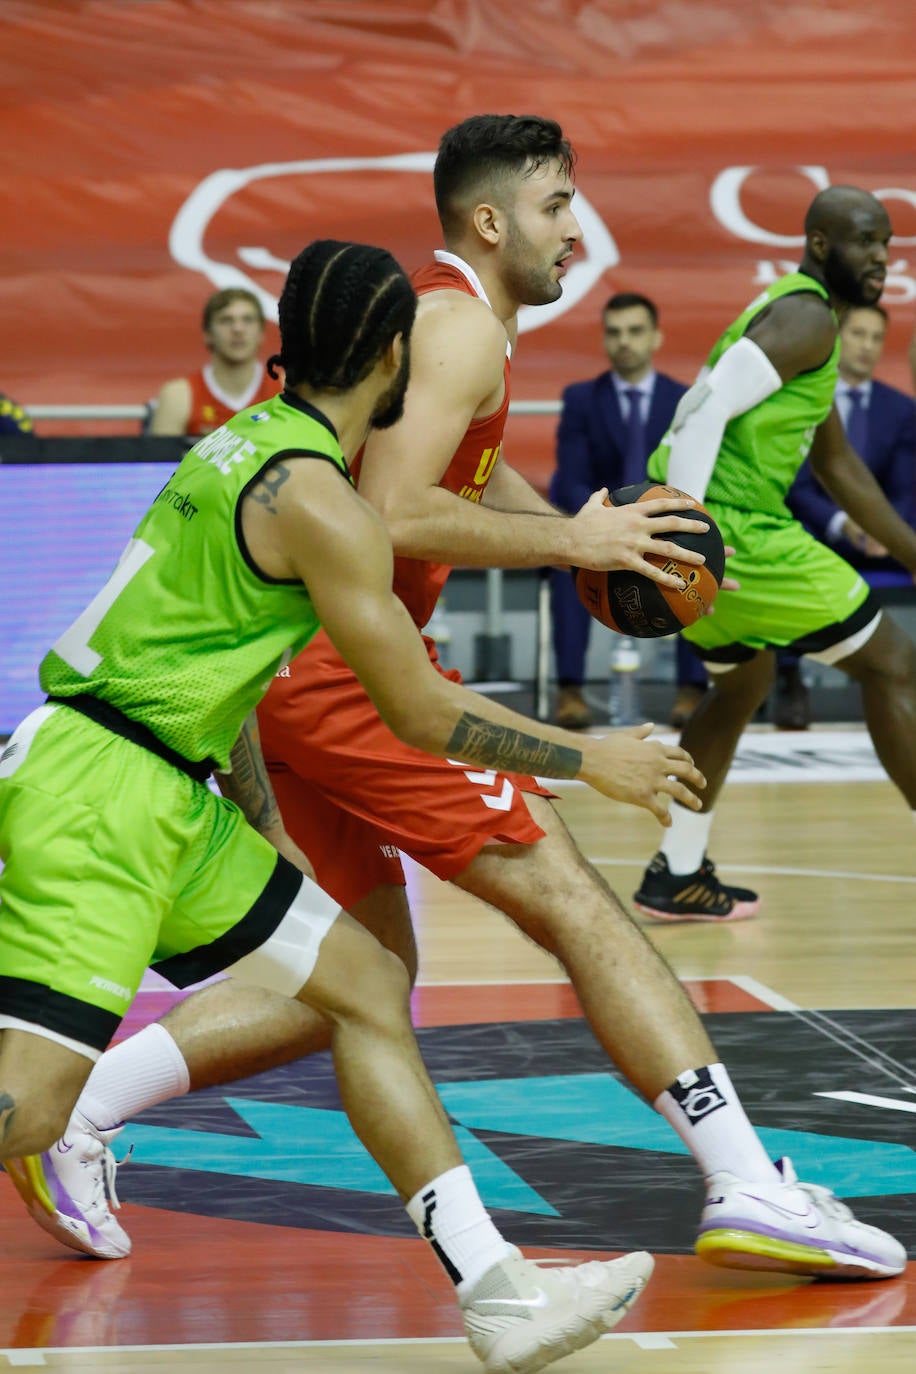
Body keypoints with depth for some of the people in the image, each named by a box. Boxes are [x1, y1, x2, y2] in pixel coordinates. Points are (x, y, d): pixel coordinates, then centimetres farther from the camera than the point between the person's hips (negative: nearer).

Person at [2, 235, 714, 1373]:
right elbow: (424, 715, -9)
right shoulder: (321, 502, -14)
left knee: (367, 985, 11)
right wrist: (591, 760, 2)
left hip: (171, 803, 10)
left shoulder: (251, 442, 14)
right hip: (96, 795, -10)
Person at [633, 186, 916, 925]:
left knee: (744, 682, 29)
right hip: (729, 528, -10)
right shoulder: (807, 318, -11)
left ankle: (679, 876, 32)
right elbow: (708, 410, -23)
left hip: (716, 526, 10)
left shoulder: (798, 317, 22)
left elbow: (837, 463, 29)